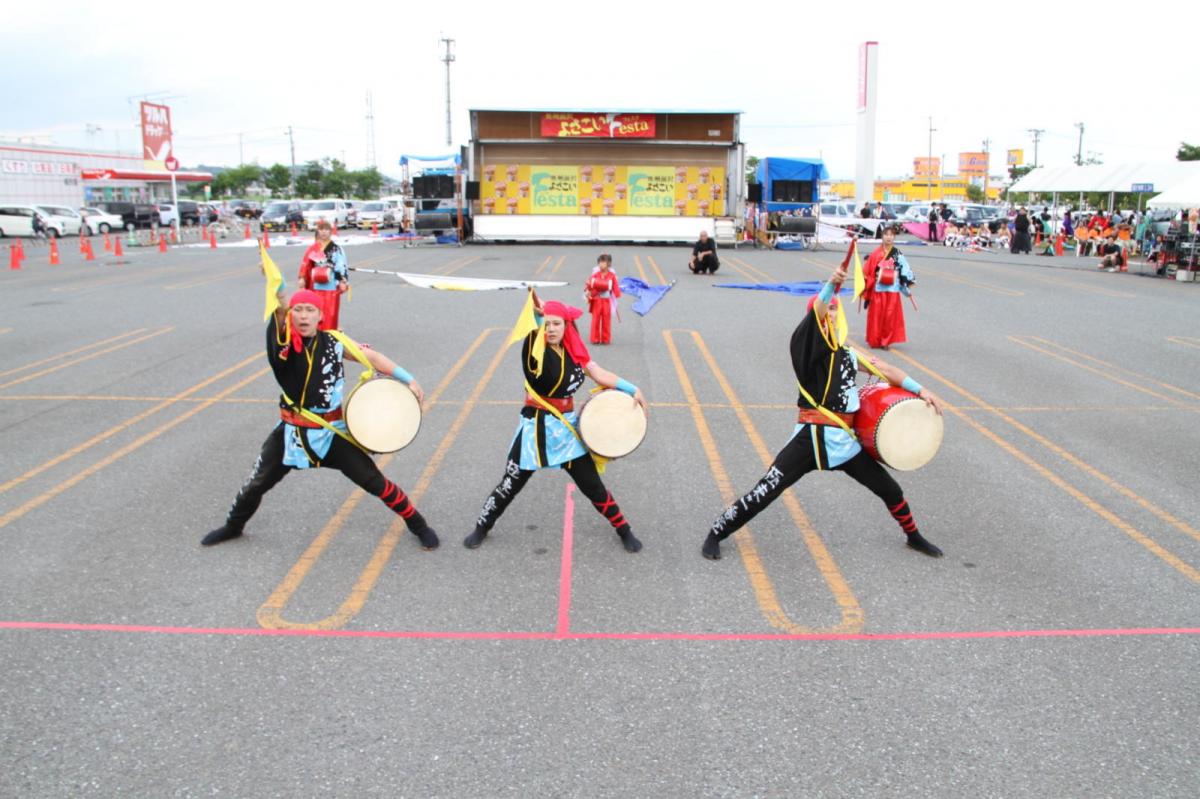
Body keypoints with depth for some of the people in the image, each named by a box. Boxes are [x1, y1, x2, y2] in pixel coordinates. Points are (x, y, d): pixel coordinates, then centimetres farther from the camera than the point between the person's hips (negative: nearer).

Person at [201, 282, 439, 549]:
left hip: (331, 432, -1)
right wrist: (280, 291, -50)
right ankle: (233, 526, 43)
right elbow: (280, 308, -30)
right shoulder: (282, 338, -9)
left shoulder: (334, 341, -6)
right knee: (256, 484, 14)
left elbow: (372, 357, 0)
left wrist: (409, 380, -5)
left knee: (374, 482, 0)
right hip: (291, 432, 1)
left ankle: (417, 524, 17)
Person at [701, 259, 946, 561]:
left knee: (889, 489, 17)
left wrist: (921, 391, 14)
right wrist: (831, 285, -43)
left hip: (845, 440, 7)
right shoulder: (815, 344, -5)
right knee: (764, 492, -10)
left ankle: (914, 536, 43)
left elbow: (885, 370, 22)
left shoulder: (848, 352, 15)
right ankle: (715, 535, 6)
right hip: (812, 436, -6)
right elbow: (816, 310, -25)